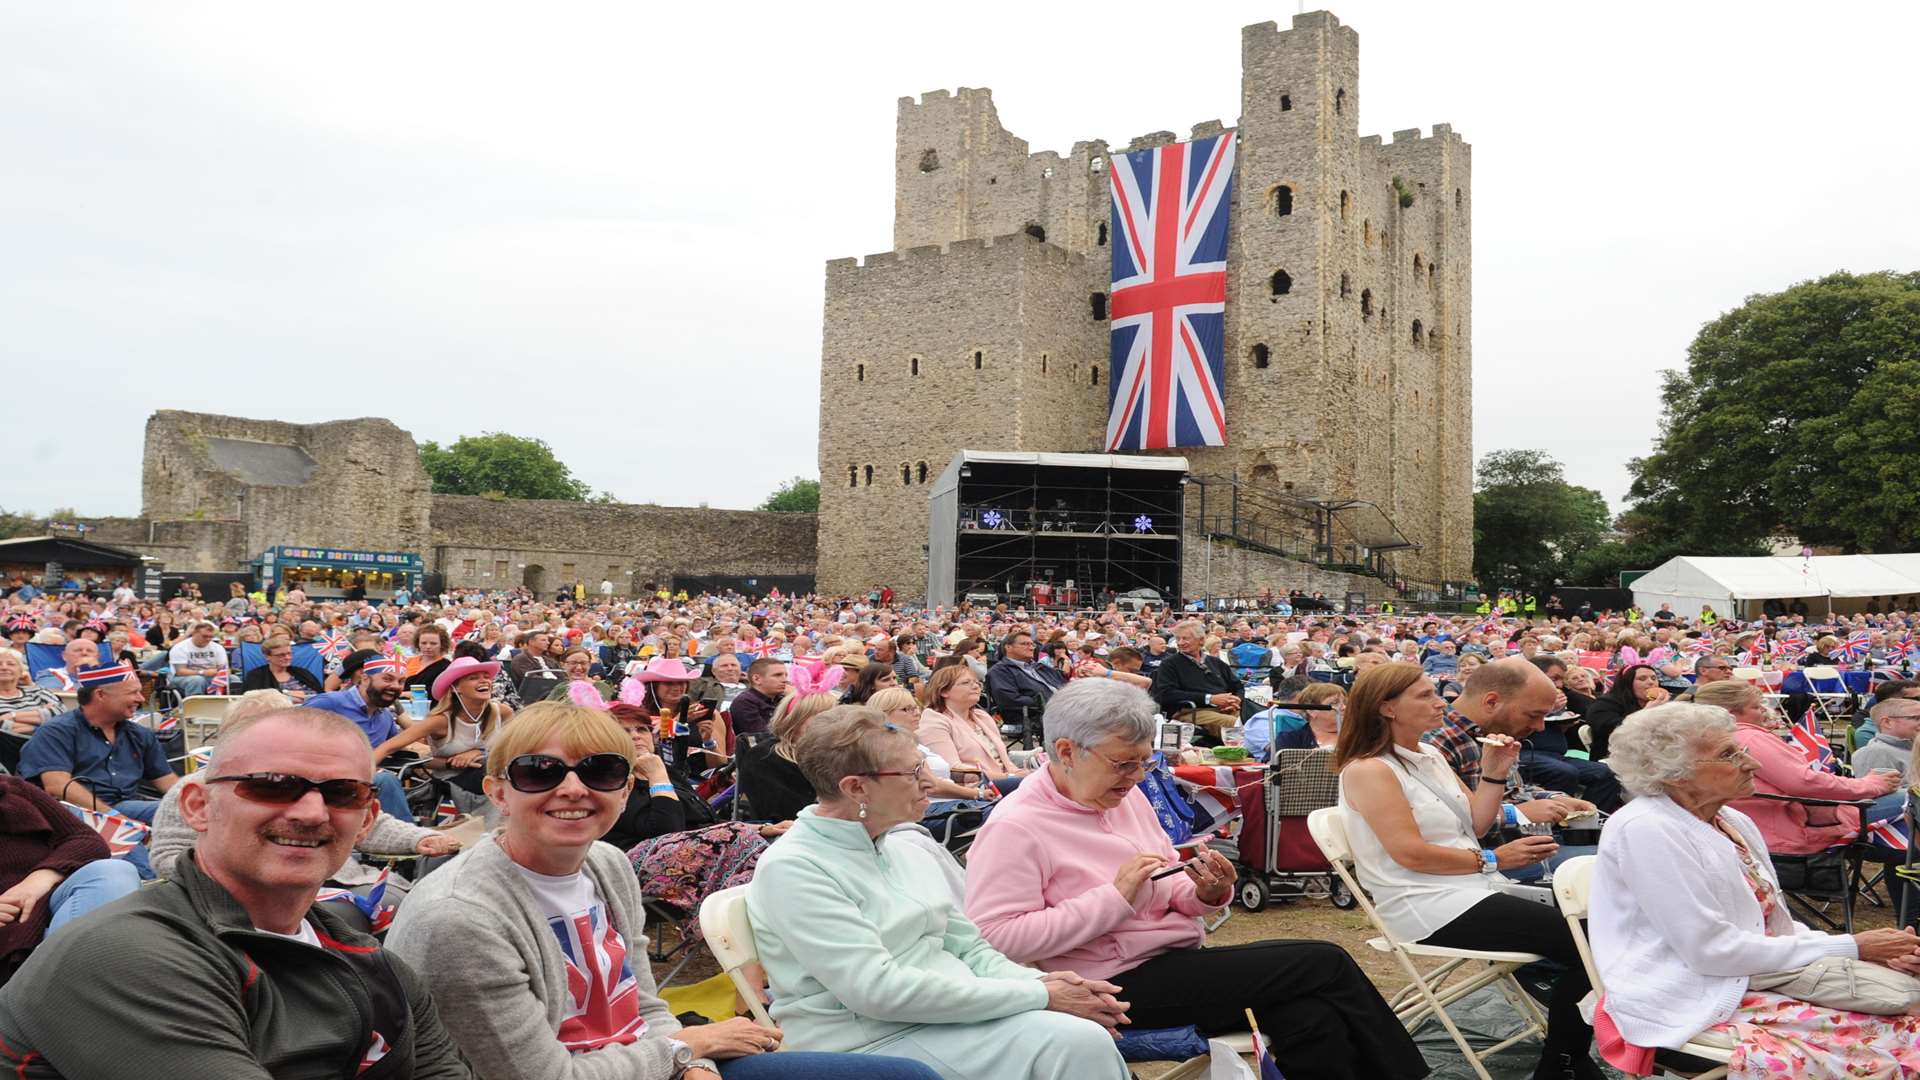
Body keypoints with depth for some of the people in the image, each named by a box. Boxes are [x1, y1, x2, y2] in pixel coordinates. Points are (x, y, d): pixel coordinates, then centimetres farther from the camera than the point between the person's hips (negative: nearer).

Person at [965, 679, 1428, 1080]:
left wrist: (1206, 894, -6)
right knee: (1324, 964, -14)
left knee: (1313, 1021, -19)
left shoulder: (1126, 796, 11)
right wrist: (1115, 896, -23)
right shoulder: (1014, 828, -12)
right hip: (1121, 985, -7)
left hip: (1181, 961, 8)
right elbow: (998, 937, -21)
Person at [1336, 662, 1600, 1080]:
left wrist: (1494, 773, -2)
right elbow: (1410, 853, -21)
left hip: (1469, 894, 9)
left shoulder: (1430, 755, 13)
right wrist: (1493, 859, -16)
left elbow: (1476, 824, 14)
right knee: (1583, 945, -14)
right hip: (1430, 909, -9)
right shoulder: (1368, 770, -15)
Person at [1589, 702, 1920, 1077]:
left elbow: (1774, 926, 14)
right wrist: (1849, 948, -13)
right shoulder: (1646, 830, -17)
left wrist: (1881, 952, -3)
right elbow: (1713, 950, -18)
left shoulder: (1735, 822, 10)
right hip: (1693, 1009, -8)